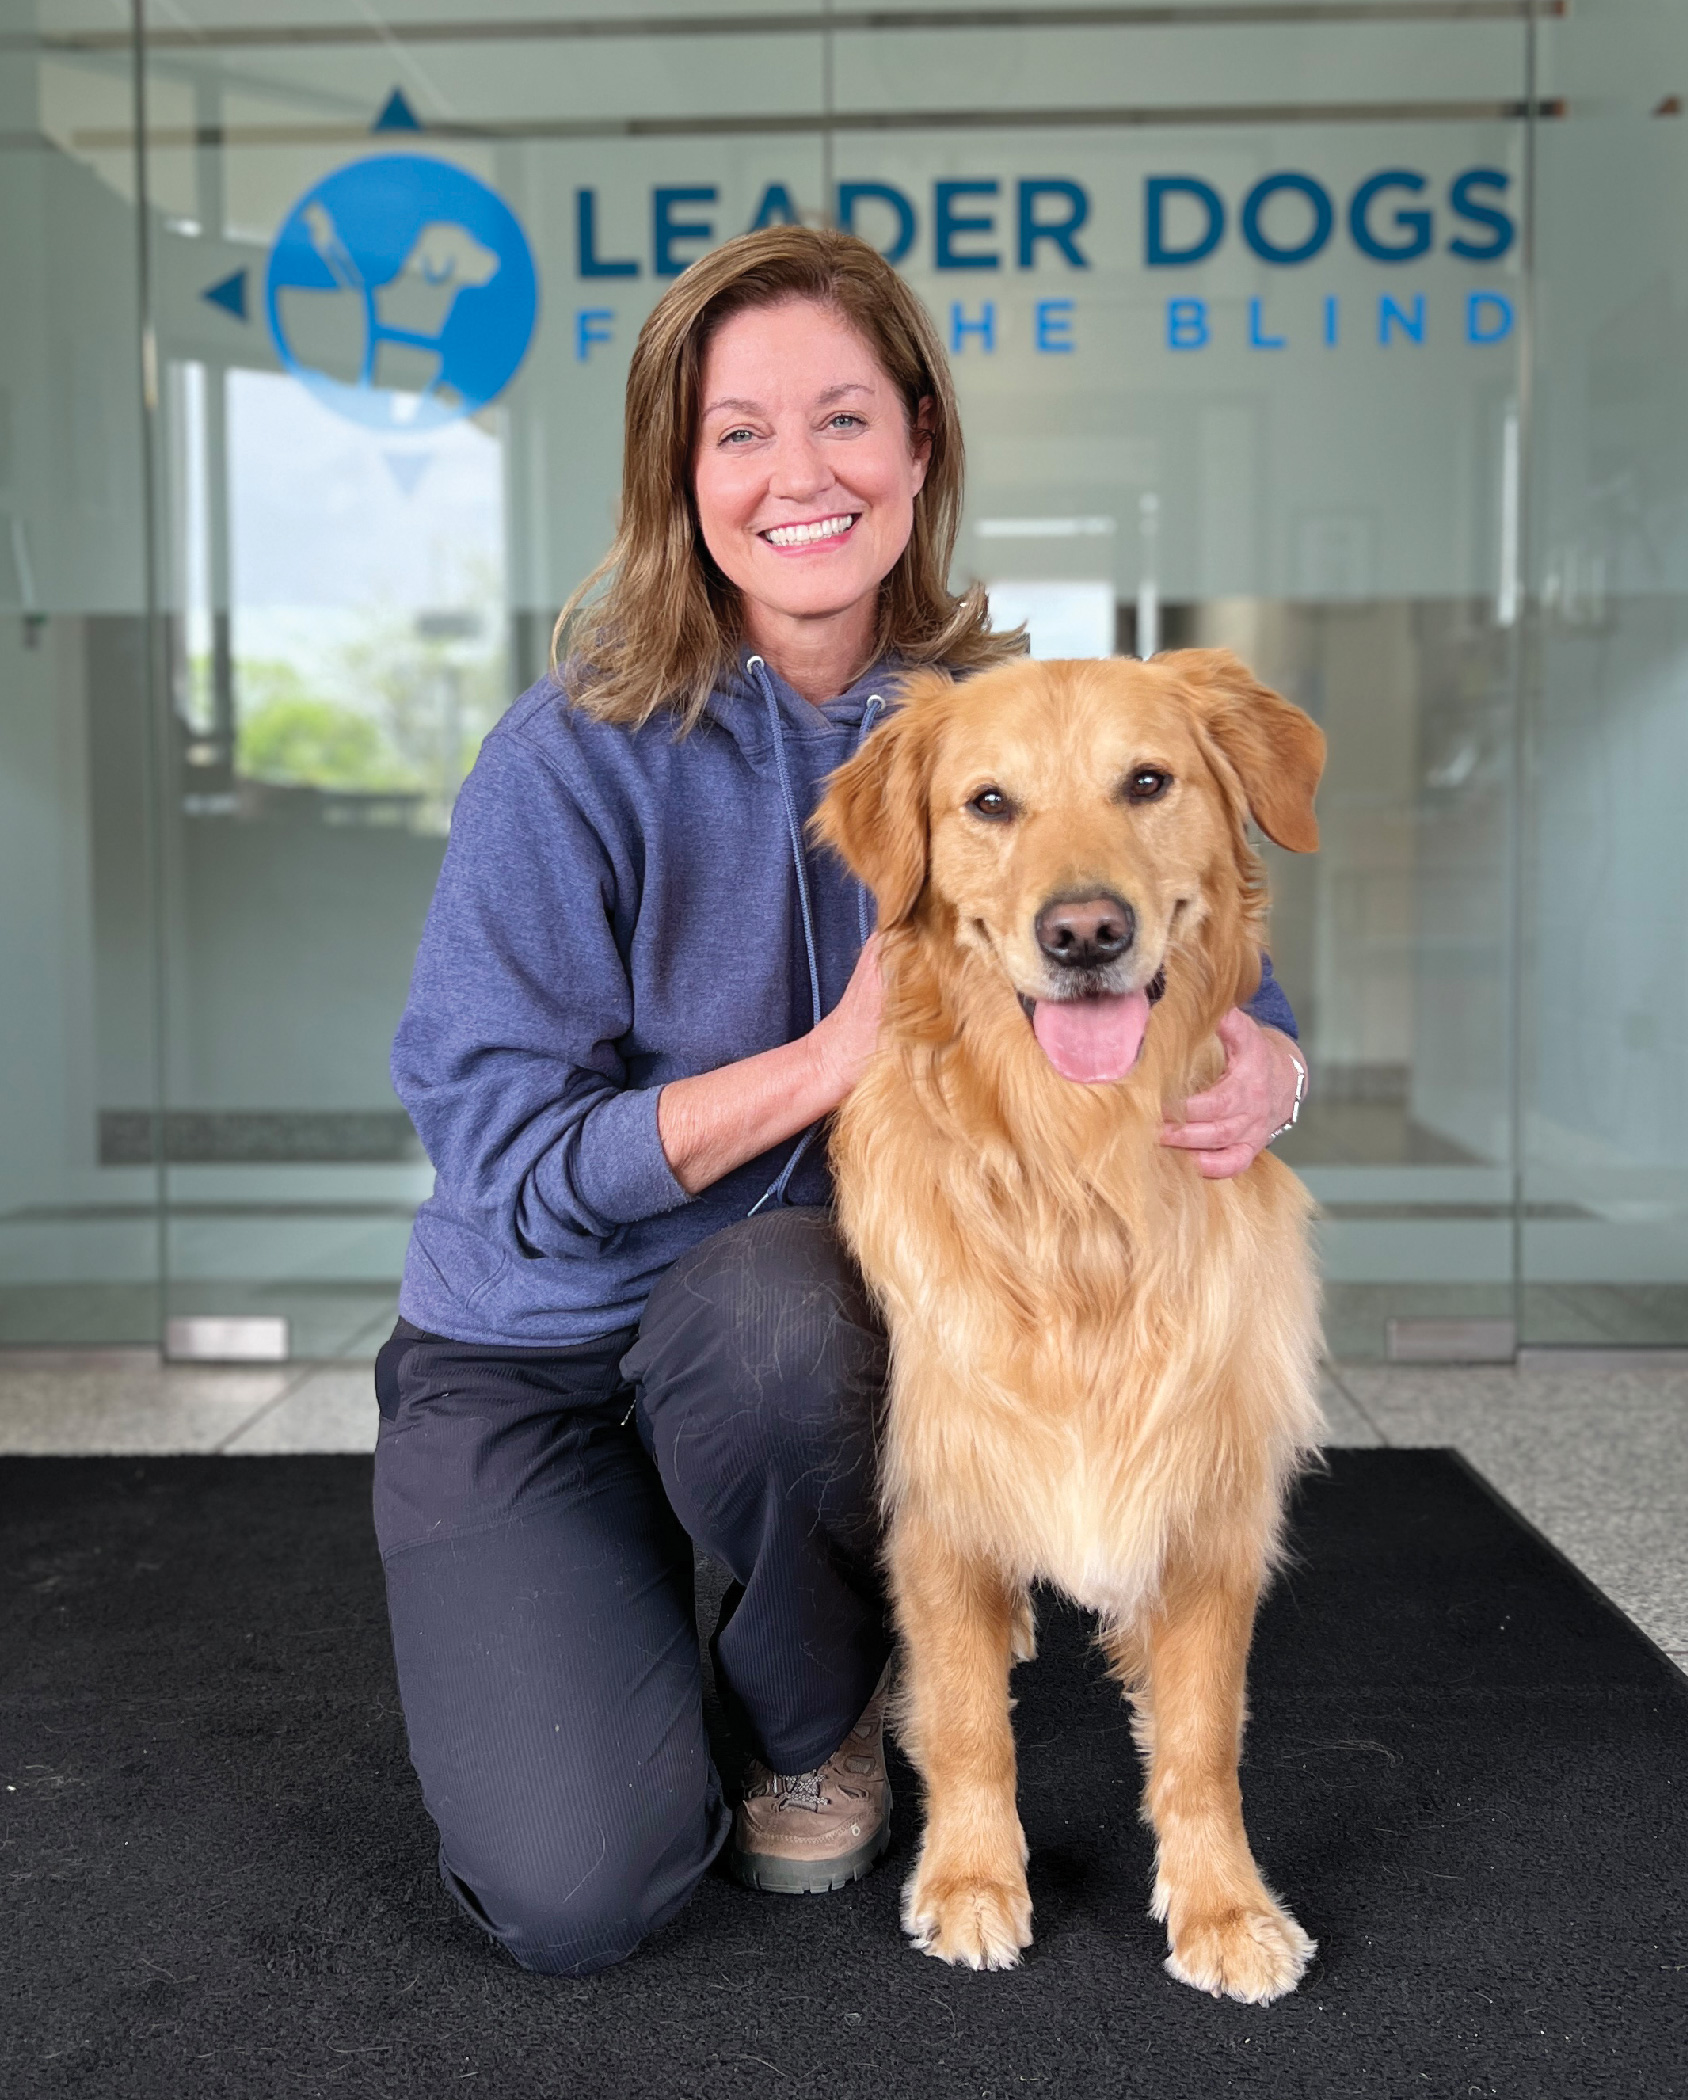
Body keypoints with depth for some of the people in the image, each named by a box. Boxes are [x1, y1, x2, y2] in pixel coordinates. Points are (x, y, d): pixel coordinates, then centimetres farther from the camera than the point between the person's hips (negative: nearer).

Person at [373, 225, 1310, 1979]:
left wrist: (1260, 1071, -27)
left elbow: (1226, 993, -2)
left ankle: (813, 1715, -4)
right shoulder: (579, 753, -16)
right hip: (533, 1356, -2)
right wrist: (831, 1059, -27)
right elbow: (504, 1155, -18)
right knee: (578, 1896, -19)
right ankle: (589, 1615, 17)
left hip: (816, 1333, 3)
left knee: (771, 1297, -36)